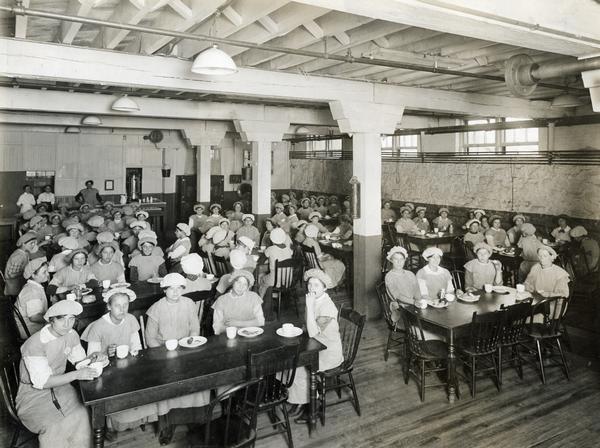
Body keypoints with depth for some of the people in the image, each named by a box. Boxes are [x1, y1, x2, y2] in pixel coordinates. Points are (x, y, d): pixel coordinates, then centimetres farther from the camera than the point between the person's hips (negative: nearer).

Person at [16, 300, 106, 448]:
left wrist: (92, 358, -13)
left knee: (82, 416, -18)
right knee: (54, 428, -26)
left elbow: (79, 359, 10)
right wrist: (76, 374, -31)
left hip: (59, 385, 5)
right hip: (33, 392, -5)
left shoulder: (71, 334, -6)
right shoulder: (35, 345, -25)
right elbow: (42, 382, -24)